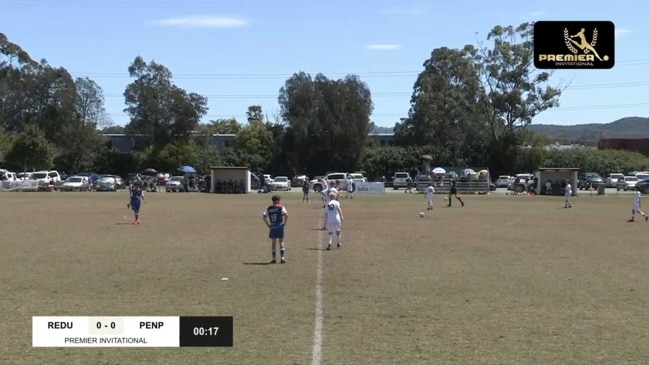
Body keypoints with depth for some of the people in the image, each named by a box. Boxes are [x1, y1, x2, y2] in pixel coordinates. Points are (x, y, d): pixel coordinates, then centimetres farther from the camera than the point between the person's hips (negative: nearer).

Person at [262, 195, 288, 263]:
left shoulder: (268, 208, 8)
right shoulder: (281, 207, -4)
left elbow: (264, 217, 4)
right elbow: (286, 215, -16)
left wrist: (269, 225, 7)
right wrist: (284, 223, -6)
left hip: (272, 227, 3)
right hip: (280, 226, -3)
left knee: (273, 242, 11)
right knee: (281, 242, 3)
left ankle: (274, 258, 12)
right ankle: (282, 257, -2)